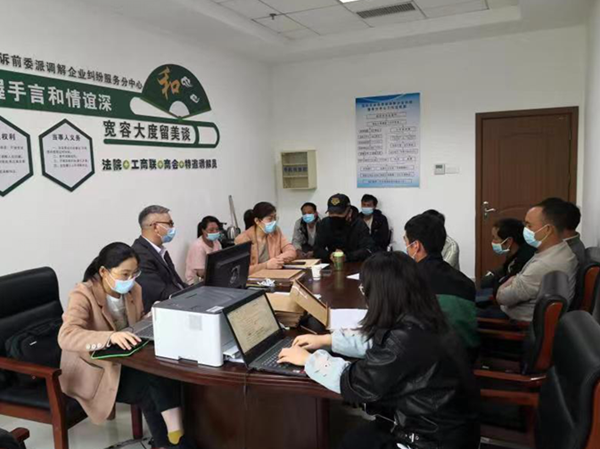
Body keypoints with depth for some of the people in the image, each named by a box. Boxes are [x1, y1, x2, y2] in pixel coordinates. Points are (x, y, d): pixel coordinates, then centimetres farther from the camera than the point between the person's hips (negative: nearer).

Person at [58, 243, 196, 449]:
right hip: (93, 372, -6)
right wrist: (111, 337, -50)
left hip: (122, 362, 6)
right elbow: (66, 336, -35)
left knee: (164, 370, -24)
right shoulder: (83, 295, -20)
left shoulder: (133, 289, 1)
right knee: (151, 388, -24)